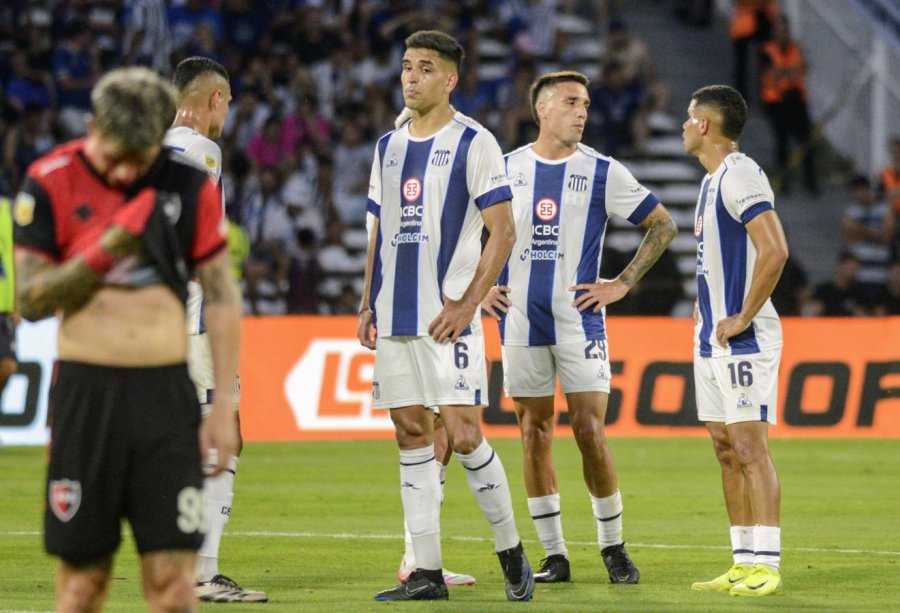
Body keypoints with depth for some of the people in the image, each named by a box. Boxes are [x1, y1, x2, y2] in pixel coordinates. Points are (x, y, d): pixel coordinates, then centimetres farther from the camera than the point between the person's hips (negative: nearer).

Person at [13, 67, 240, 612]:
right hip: (87, 389, -1)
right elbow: (31, 301, -3)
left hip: (167, 393, 1)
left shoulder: (190, 187, 3)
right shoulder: (52, 183, -1)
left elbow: (222, 296, 8)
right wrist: (104, 250, -16)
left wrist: (225, 405, 3)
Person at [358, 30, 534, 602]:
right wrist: (368, 301, 12)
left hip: (447, 316, -6)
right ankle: (427, 572, 7)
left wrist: (467, 303, -15)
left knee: (464, 434, -9)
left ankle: (512, 553, 8)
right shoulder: (389, 146, 14)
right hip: (395, 316, 6)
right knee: (412, 433, 5)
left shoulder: (474, 143, -5)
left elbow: (503, 231, -8)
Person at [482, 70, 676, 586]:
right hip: (520, 323, 2)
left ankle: (614, 547, 7)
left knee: (590, 430, -7)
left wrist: (622, 284, -1)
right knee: (534, 433, 4)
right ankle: (554, 554, 10)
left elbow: (663, 225, 4)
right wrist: (484, 287, 9)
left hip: (579, 321, -2)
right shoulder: (506, 169, 6)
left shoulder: (602, 172, 0)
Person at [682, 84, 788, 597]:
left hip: (742, 340, -10)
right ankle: (745, 562, 11)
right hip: (712, 339, 10)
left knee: (750, 447, -11)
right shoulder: (713, 180, 17)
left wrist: (743, 318, -20)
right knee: (728, 449, 9)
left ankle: (766, 565, -12)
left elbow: (774, 250, -24)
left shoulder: (740, 176, -14)